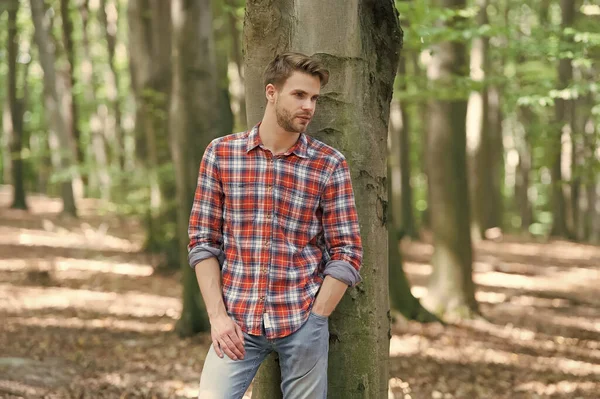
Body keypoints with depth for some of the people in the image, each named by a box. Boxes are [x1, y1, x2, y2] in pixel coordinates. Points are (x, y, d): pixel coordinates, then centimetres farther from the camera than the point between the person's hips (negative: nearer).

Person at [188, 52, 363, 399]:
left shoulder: (330, 165, 0)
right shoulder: (221, 154, 3)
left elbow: (347, 253, 0)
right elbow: (203, 240, 4)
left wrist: (313, 319, -5)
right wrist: (218, 315, -5)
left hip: (302, 323, 0)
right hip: (237, 322, 0)